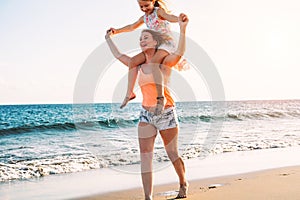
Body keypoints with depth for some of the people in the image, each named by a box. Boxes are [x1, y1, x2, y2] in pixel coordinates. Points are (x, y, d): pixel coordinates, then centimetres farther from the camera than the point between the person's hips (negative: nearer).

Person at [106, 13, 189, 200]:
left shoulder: (164, 62, -5)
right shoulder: (140, 65, 12)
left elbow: (179, 53, -25)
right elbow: (119, 55, 24)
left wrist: (183, 29, -38)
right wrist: (109, 38, 35)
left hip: (166, 114, -5)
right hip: (146, 115, 5)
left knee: (173, 154, 8)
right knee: (145, 156, -3)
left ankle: (183, 184, 33)